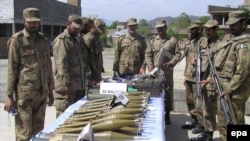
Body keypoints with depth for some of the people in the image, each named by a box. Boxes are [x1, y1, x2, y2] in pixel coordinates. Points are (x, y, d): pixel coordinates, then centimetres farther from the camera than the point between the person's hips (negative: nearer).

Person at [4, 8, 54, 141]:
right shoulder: (17, 40, -5)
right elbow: (12, 69, -7)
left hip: (41, 93, 5)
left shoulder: (43, 40, 10)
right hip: (24, 94, -5)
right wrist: (10, 95, -10)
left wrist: (50, 90, 14)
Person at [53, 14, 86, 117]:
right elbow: (61, 64, -18)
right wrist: (67, 85, -22)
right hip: (66, 87, -9)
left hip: (78, 86, 9)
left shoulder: (77, 39, 18)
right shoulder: (61, 40, -10)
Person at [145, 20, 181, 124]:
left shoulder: (173, 40, 6)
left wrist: (171, 62, -12)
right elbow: (148, 54, 9)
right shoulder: (153, 41, 11)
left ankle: (167, 115, 17)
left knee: (168, 92, 4)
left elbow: (177, 54, 3)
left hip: (167, 71, -1)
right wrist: (149, 65, -6)